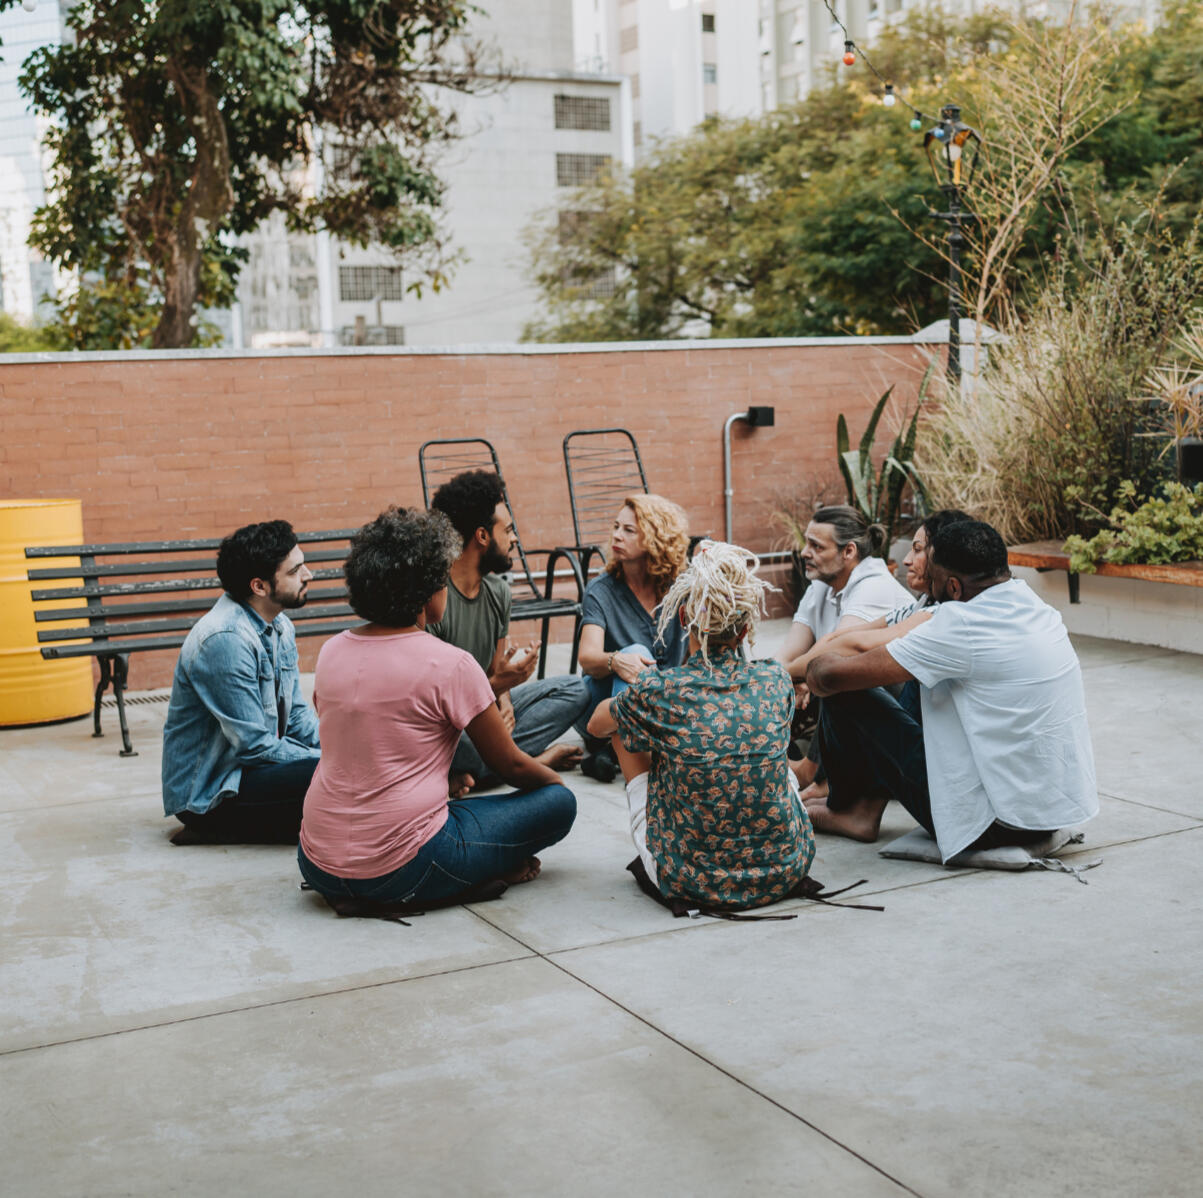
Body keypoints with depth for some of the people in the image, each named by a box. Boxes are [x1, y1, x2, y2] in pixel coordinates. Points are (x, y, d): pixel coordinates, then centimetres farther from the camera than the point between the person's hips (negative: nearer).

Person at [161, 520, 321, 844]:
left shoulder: (280, 626, 7)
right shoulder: (224, 639, -23)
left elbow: (297, 714, 13)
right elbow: (253, 745, -23)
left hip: (247, 766, 10)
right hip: (205, 794, -10)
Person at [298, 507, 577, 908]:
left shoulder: (331, 652, 5)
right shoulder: (449, 664, -12)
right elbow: (510, 765, -1)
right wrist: (556, 780, 21)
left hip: (318, 865, 6)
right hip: (401, 871, -6)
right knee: (558, 803, 6)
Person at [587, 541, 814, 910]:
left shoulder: (657, 692, -14)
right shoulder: (775, 681, -7)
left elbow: (596, 724, 9)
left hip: (691, 880, -2)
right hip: (784, 872, 3)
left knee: (623, 729, 18)